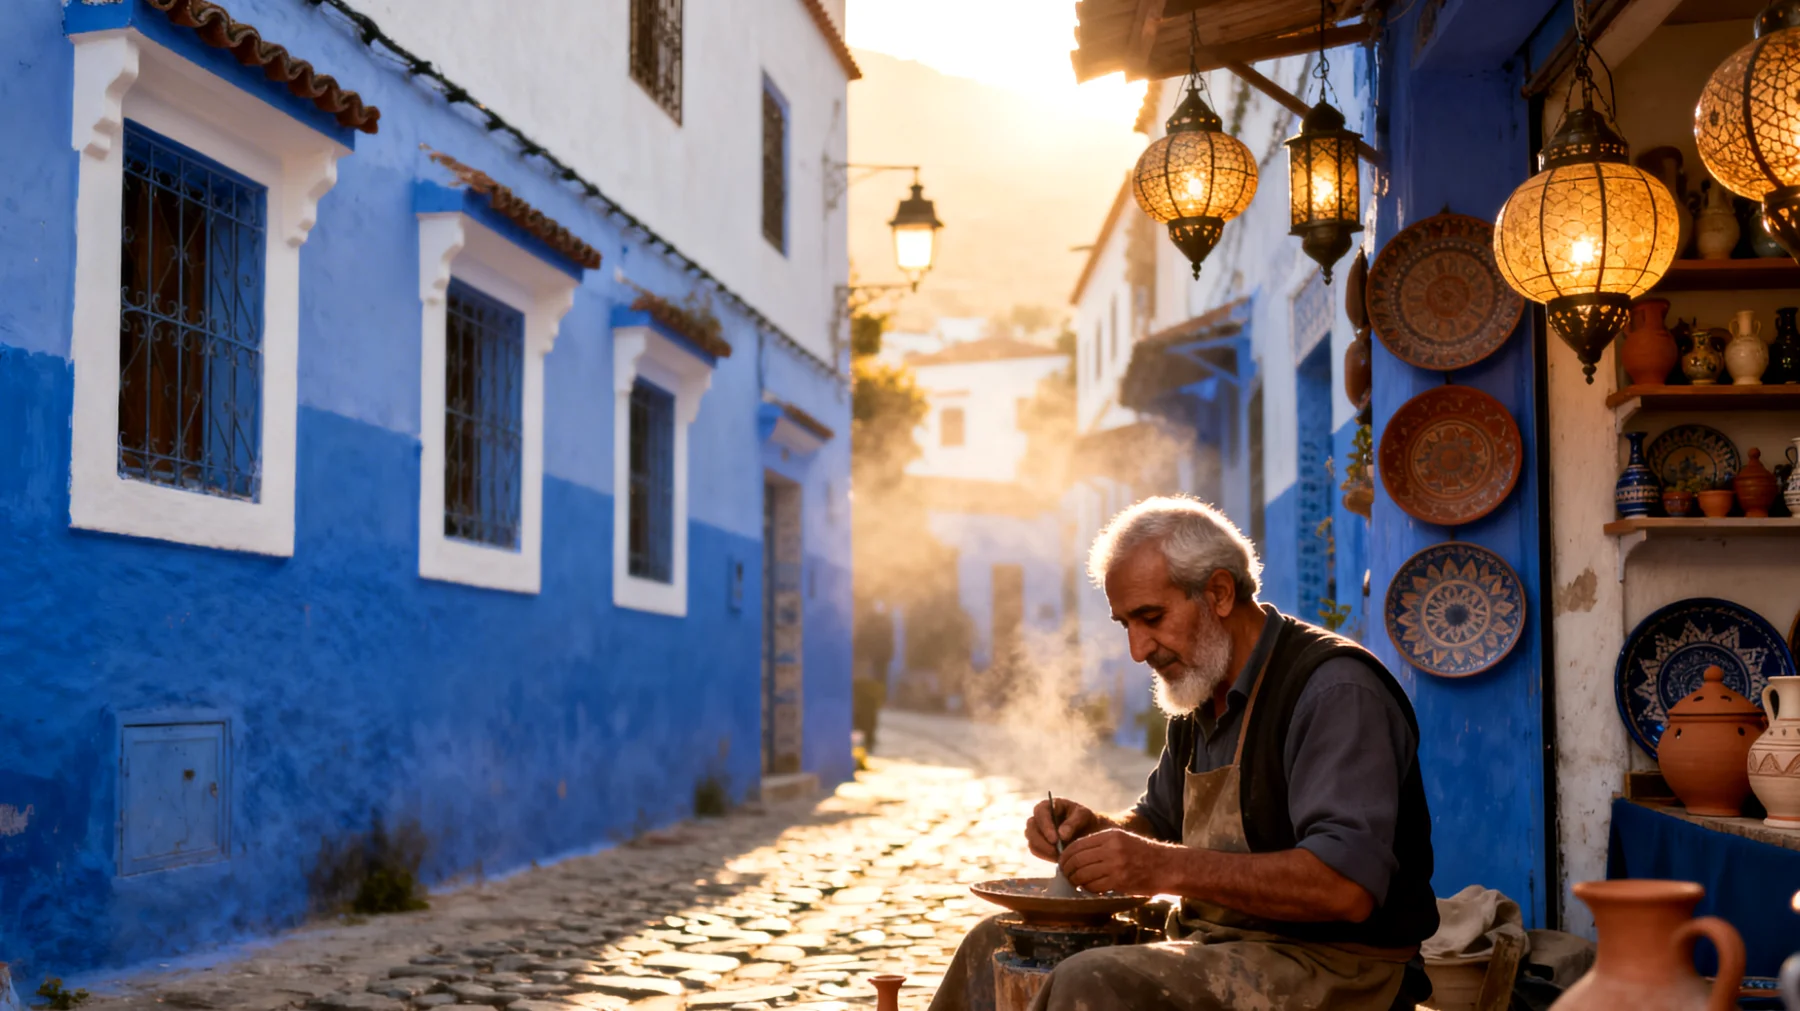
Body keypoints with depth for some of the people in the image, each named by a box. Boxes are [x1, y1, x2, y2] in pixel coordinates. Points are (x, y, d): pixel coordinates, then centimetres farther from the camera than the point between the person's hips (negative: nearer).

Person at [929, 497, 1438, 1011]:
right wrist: (1096, 829, 2)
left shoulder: (1335, 690, -18)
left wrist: (1169, 867, -31)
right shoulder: (1201, 703, 12)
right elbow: (1157, 825, 26)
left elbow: (1347, 886, -29)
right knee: (995, 946, 10)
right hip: (1215, 945, 9)